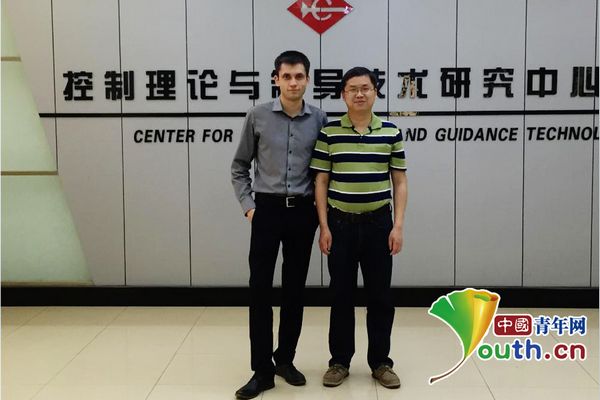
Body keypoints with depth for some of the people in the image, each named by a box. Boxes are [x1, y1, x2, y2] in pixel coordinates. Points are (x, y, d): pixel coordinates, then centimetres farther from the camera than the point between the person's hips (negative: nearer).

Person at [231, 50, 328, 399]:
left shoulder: (319, 119, 1)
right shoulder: (258, 116, -1)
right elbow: (240, 166, 6)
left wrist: (321, 208, 1)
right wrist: (247, 206, -1)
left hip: (303, 212, 1)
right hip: (267, 210, -1)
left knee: (295, 288, 9)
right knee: (261, 289, -2)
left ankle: (285, 358, 24)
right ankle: (262, 370, 6)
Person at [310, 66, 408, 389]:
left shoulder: (391, 132, 2)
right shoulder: (329, 132, -1)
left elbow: (400, 182, 4)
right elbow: (321, 182, 0)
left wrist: (398, 225, -3)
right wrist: (324, 226, -5)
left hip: (378, 223, 1)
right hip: (340, 223, -1)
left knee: (380, 295, 7)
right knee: (341, 295, 7)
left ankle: (381, 362, 21)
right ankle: (339, 361, 21)